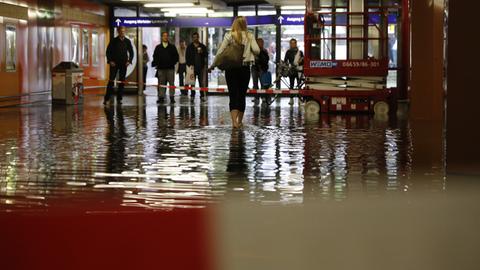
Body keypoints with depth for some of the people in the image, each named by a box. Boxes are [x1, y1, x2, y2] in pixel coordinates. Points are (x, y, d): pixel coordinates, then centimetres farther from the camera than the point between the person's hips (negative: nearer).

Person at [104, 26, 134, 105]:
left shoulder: (127, 41, 7)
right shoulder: (114, 41, 0)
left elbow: (131, 52, 12)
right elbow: (108, 51, 2)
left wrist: (129, 61, -1)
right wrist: (110, 61, -8)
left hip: (123, 64, 2)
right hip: (114, 63, -2)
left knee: (122, 81, 1)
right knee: (111, 81, -5)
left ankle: (119, 99, 6)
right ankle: (106, 98, -4)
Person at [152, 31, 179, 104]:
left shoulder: (172, 47, 9)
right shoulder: (158, 47, 11)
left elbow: (176, 56, 8)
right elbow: (155, 56, 11)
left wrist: (173, 63, -5)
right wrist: (156, 63, -3)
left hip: (170, 68, -1)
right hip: (161, 68, 1)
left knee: (171, 83, -3)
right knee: (161, 84, 1)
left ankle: (172, 97, 0)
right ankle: (161, 97, 4)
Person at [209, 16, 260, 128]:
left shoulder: (229, 36, -4)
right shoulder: (249, 36, 1)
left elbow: (220, 52, -7)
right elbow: (257, 50, -10)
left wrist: (213, 66, 3)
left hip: (231, 68, -2)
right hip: (245, 68, 2)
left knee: (233, 95, -2)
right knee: (242, 95, 13)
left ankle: (234, 121, -20)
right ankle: (239, 122, 22)